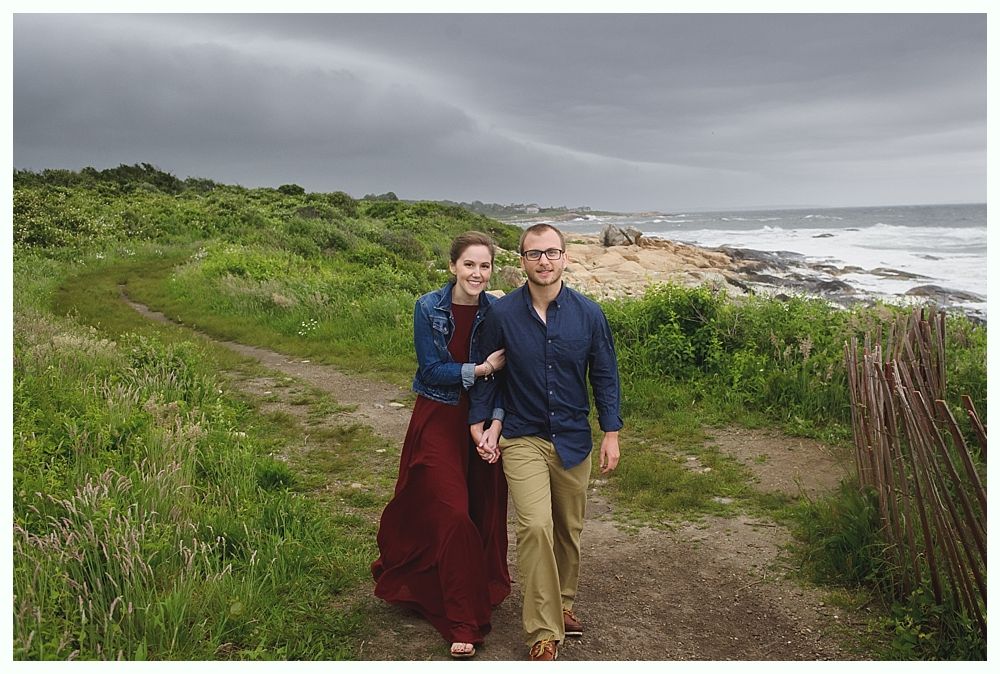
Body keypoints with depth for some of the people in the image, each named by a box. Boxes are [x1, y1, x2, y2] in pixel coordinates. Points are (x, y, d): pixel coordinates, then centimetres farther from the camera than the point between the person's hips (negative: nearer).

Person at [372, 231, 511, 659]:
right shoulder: (428, 308, -9)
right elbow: (431, 371, -12)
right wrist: (481, 369, -22)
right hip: (439, 422, -2)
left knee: (484, 515, 9)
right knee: (452, 516, -6)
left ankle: (482, 593, 33)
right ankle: (464, 622, 6)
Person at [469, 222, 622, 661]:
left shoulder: (588, 314, -3)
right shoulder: (502, 314, -7)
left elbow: (605, 375, 4)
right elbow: (486, 374, 4)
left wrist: (611, 433, 1)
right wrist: (481, 425, -3)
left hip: (573, 439, 3)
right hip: (522, 439, -2)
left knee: (569, 529, 15)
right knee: (535, 527, -17)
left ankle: (563, 604, 38)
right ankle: (544, 633, -5)